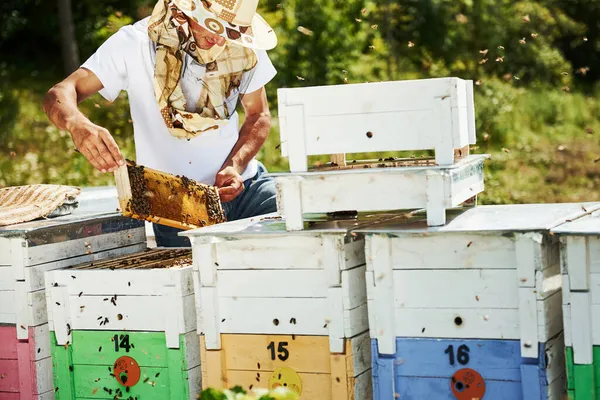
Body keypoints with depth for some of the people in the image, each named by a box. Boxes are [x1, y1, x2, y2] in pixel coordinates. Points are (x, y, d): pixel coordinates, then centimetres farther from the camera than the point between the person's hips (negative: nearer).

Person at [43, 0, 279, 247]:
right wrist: (78, 124, -40)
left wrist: (236, 165, -11)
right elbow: (59, 95, -15)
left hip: (240, 184, 3)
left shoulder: (244, 51, -2)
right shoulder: (136, 43, -10)